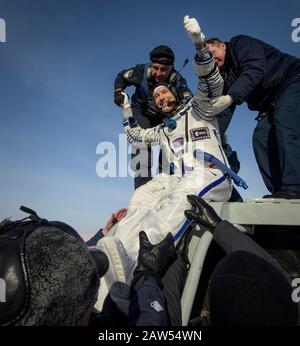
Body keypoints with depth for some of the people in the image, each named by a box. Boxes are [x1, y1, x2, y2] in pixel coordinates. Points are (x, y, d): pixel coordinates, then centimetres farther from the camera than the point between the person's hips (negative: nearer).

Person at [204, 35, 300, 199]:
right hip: (271, 105, 8)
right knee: (260, 138, -10)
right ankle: (278, 191, -13)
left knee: (285, 126, -29)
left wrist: (231, 97, -37)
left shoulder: (240, 43, -6)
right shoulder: (225, 76, 14)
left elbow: (254, 70, -26)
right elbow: (225, 111, 8)